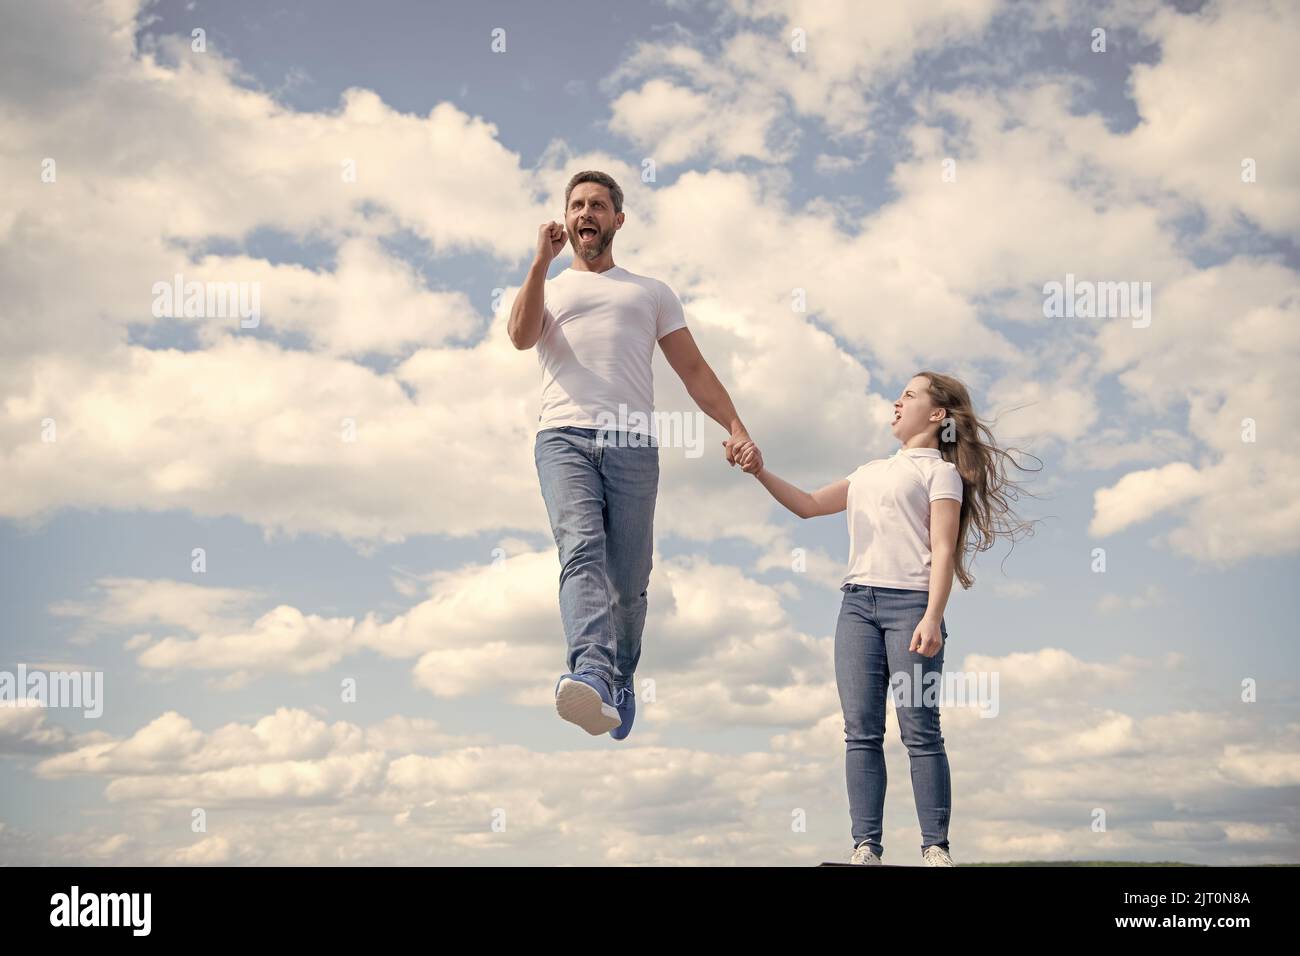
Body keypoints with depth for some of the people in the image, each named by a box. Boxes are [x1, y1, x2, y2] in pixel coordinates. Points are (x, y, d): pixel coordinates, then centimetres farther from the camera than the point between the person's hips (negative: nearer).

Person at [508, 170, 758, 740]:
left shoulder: (652, 292, 26)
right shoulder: (547, 288, 26)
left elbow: (693, 368, 17)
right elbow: (520, 335, 2)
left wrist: (735, 426, 3)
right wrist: (542, 260, 3)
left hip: (633, 442, 1)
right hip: (564, 438, -1)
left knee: (629, 577, -1)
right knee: (582, 551, -25)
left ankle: (620, 683, 18)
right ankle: (590, 675, -43)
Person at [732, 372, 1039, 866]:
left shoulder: (940, 471, 7)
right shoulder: (870, 471, 28)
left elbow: (943, 551, -4)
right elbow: (809, 505, 24)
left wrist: (932, 617, -16)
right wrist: (761, 472, 10)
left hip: (910, 601, -6)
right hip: (857, 602, 6)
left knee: (920, 731, -7)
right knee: (861, 731, -1)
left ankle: (936, 848, -3)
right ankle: (866, 848, -1)